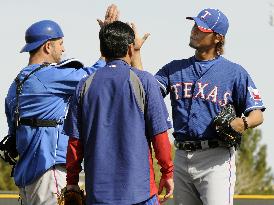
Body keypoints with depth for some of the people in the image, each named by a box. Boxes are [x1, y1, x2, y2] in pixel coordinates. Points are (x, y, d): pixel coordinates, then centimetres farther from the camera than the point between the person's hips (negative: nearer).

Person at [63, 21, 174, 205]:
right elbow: (159, 133, -3)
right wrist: (167, 173, 7)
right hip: (139, 187, -3)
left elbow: (75, 139, 6)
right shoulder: (144, 81, -2)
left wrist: (72, 181, 13)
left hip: (97, 190, 3)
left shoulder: (86, 85, 6)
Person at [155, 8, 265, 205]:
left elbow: (257, 115, 0)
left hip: (216, 159, -5)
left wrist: (243, 123, -23)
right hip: (181, 157, 5)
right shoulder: (174, 69, 15)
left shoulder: (234, 72, 2)